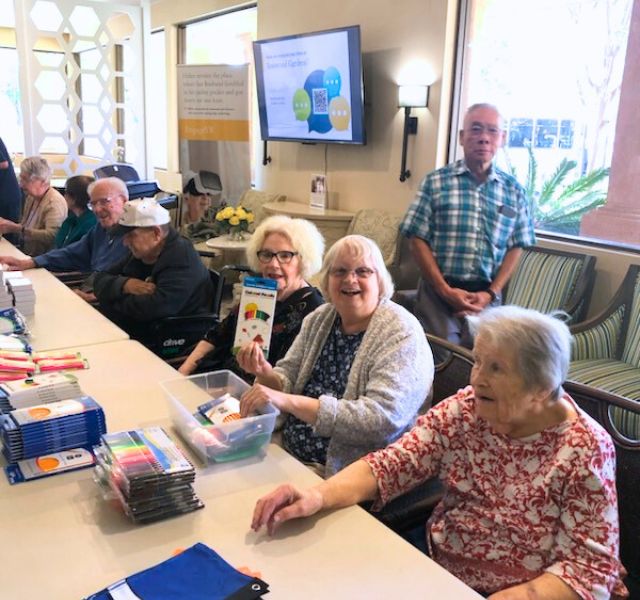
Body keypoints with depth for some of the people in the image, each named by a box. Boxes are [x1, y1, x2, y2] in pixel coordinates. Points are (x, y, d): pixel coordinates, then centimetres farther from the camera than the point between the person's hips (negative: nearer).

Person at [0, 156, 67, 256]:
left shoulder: (55, 202, -16)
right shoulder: (31, 196, 11)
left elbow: (52, 236, -26)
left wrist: (17, 229, -25)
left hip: (43, 259, -8)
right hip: (25, 253, 8)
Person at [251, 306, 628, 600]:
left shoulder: (585, 451, -16)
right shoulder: (463, 410, -6)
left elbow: (591, 568, -16)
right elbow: (392, 465, -10)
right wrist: (318, 496, -27)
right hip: (436, 567, 4)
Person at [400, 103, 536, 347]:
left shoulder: (514, 191, 7)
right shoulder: (435, 182, 0)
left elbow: (516, 247, 8)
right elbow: (418, 240, -4)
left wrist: (492, 293, -5)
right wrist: (445, 290, -10)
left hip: (486, 296, 2)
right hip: (438, 292, -2)